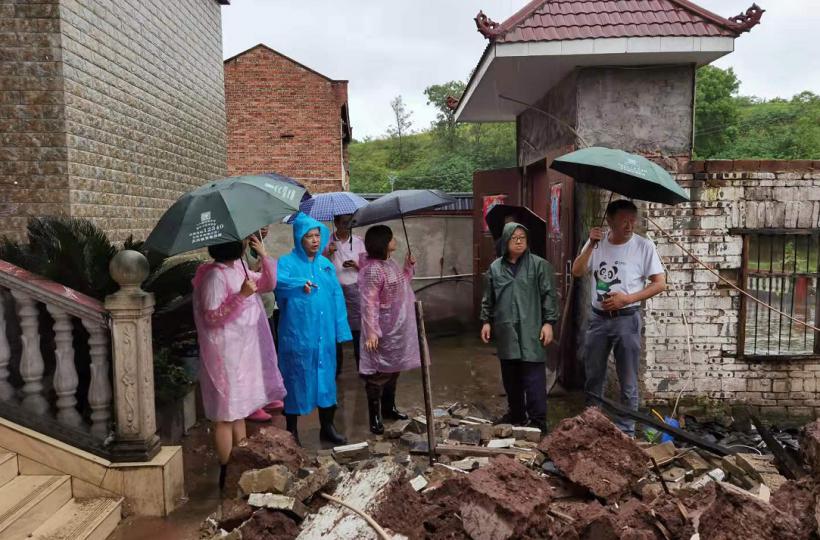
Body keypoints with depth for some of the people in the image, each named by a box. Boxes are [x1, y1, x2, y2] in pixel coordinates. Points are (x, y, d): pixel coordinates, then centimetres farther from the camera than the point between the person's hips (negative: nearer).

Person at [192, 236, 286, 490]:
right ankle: (227, 473, 13)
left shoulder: (239, 267, 8)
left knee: (239, 410, 18)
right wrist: (241, 295, -27)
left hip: (244, 349, 9)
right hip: (226, 353, -9)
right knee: (225, 414, 1)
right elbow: (211, 317, -21)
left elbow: (268, 284, 13)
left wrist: (264, 255, 0)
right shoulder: (215, 275, -18)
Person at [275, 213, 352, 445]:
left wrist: (341, 330, 5)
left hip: (324, 336, 5)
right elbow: (276, 280, -28)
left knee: (326, 378, 12)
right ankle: (291, 430, 22)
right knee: (296, 379, 5)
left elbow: (337, 298, 10)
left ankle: (327, 427, 27)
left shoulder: (326, 265, 10)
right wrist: (301, 283, -45)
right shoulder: (287, 263, -6)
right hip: (297, 336, -5)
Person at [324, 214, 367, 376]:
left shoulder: (358, 241, 5)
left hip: (354, 289, 0)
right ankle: (335, 367, 18)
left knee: (358, 328, -2)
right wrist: (328, 253, -16)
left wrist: (355, 265, -14)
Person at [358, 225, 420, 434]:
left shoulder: (390, 264, 9)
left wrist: (408, 267, 14)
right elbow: (369, 304, -24)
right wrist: (371, 332, -27)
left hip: (398, 329, 10)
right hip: (383, 332, -10)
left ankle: (389, 408, 34)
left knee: (394, 369, 19)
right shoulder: (372, 270, -21)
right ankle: (374, 417, 11)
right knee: (379, 372, 0)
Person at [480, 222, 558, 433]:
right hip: (506, 331, 4)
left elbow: (548, 295, -3)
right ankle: (516, 413, 30)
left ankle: (538, 421, 4)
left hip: (531, 331, -4)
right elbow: (488, 299, 15)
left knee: (533, 378, -4)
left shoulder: (539, 265, -1)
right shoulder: (495, 268, 9)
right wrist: (486, 321, 9)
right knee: (510, 377, 14)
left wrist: (548, 322, -9)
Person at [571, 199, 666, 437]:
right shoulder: (597, 242, 2)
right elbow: (577, 272, -6)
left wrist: (627, 299, -17)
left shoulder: (644, 246, -8)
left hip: (626, 320, -3)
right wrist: (591, 245, -17)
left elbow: (660, 283, -8)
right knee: (593, 378, 16)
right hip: (598, 318, 4)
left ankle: (626, 432, 18)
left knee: (627, 383, 5)